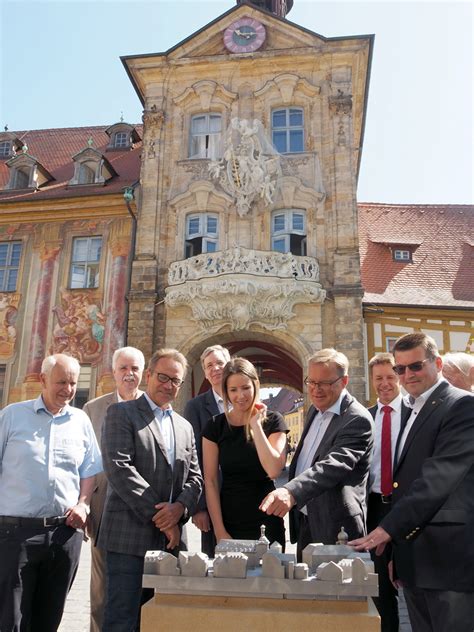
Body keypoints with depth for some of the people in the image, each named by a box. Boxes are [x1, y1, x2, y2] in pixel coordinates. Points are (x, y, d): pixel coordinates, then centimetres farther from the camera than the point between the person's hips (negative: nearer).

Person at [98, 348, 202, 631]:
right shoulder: (122, 413, -2)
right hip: (130, 536, -5)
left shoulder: (185, 426, 17)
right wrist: (160, 518, -13)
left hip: (169, 538, 6)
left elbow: (195, 477, 12)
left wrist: (180, 507, -10)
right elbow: (119, 468, -13)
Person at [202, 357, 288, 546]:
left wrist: (255, 424, -15)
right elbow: (210, 481, -2)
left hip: (267, 523, -1)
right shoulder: (215, 426, -1)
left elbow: (274, 470, -17)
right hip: (229, 523, 1)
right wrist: (219, 531, -6)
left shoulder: (272, 421, -4)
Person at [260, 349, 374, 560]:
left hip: (333, 529, -8)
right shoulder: (315, 410, 9)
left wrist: (291, 492, -44)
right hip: (304, 522, 8)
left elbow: (334, 465, -31)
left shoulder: (357, 419, -18)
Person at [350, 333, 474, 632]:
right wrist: (398, 550, 15)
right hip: (414, 560, 8)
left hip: (449, 558, -8)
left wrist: (389, 528, -22)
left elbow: (439, 477, -21)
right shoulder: (415, 413, 17)